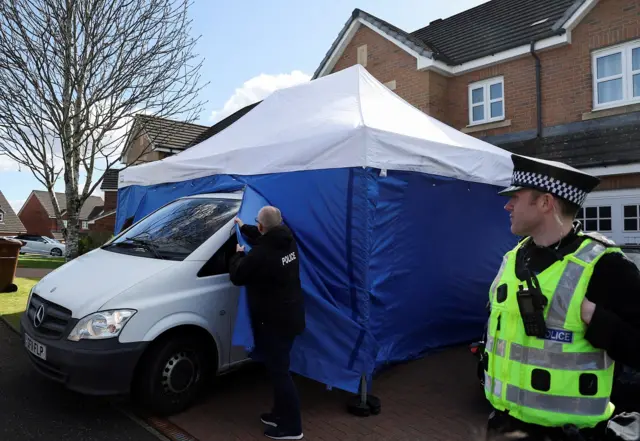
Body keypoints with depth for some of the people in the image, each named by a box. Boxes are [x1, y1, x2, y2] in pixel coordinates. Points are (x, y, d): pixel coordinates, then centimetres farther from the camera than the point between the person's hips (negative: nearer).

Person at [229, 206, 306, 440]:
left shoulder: (261, 254, -25)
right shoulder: (288, 241, 2)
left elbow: (237, 277, -9)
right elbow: (265, 239, 25)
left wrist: (238, 255, 10)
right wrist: (244, 227, 36)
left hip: (274, 321, -9)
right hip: (289, 316, 9)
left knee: (279, 371, 1)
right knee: (278, 368, 20)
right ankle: (281, 414, 34)